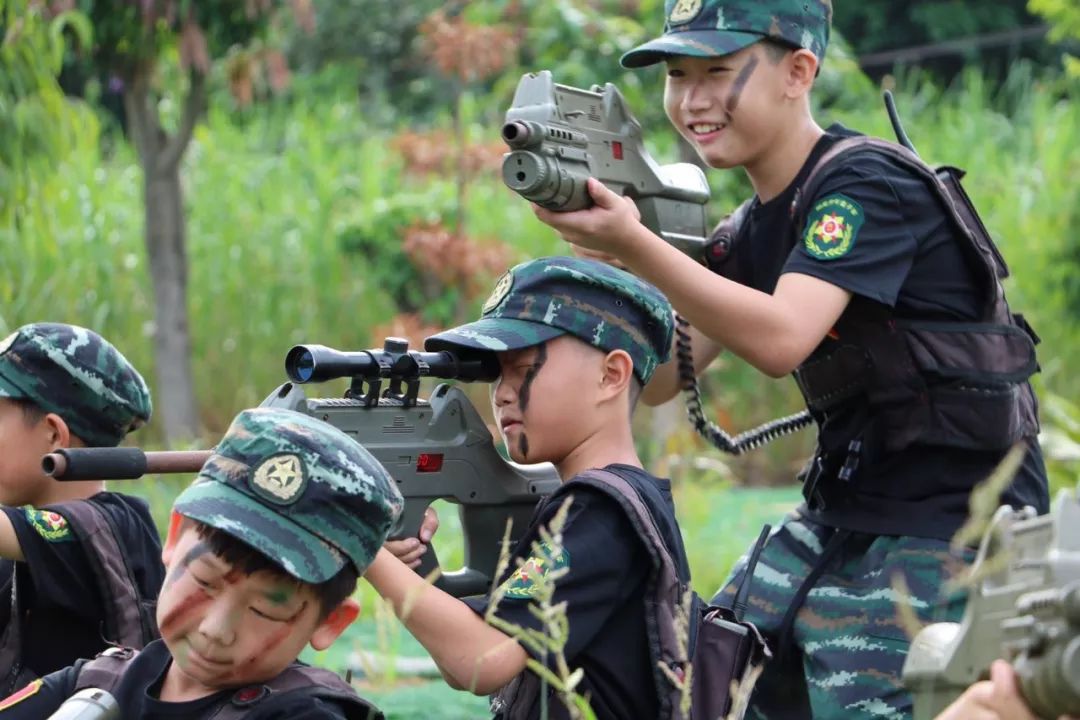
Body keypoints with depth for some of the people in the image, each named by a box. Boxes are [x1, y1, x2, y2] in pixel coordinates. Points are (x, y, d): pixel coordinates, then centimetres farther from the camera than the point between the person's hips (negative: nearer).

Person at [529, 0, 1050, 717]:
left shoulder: (867, 183, -17)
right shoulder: (754, 229, 10)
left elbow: (781, 339, -30)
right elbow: (657, 375, 4)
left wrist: (633, 244, -35)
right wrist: (603, 252, -11)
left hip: (948, 528, -9)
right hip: (840, 516, 9)